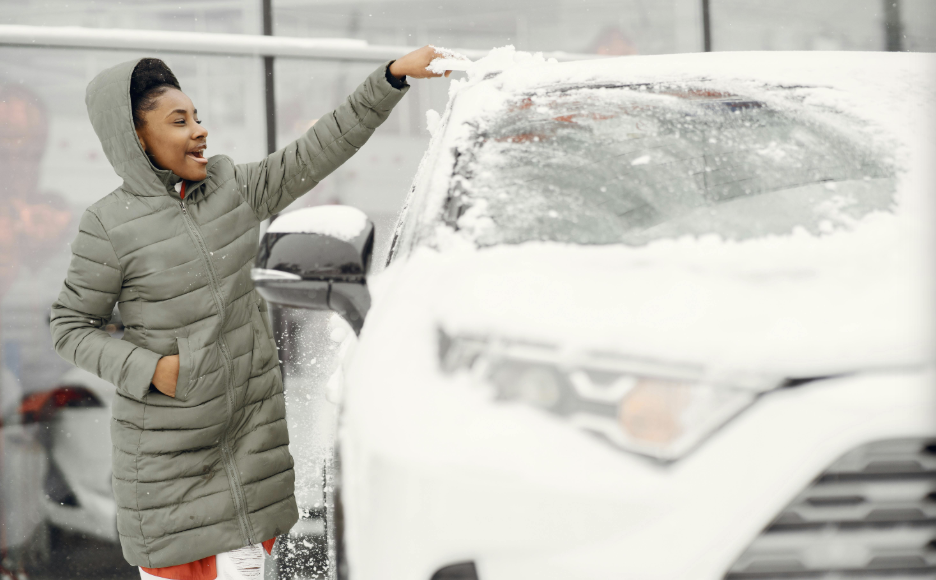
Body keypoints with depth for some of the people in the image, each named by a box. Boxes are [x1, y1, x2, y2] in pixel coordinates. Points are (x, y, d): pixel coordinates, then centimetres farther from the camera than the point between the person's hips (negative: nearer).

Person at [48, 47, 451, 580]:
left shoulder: (232, 186, 0)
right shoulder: (111, 227, -13)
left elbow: (318, 151, -2)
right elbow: (71, 327, -6)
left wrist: (394, 76, -8)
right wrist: (147, 369, -19)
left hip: (252, 413, 4)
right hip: (170, 430, -4)